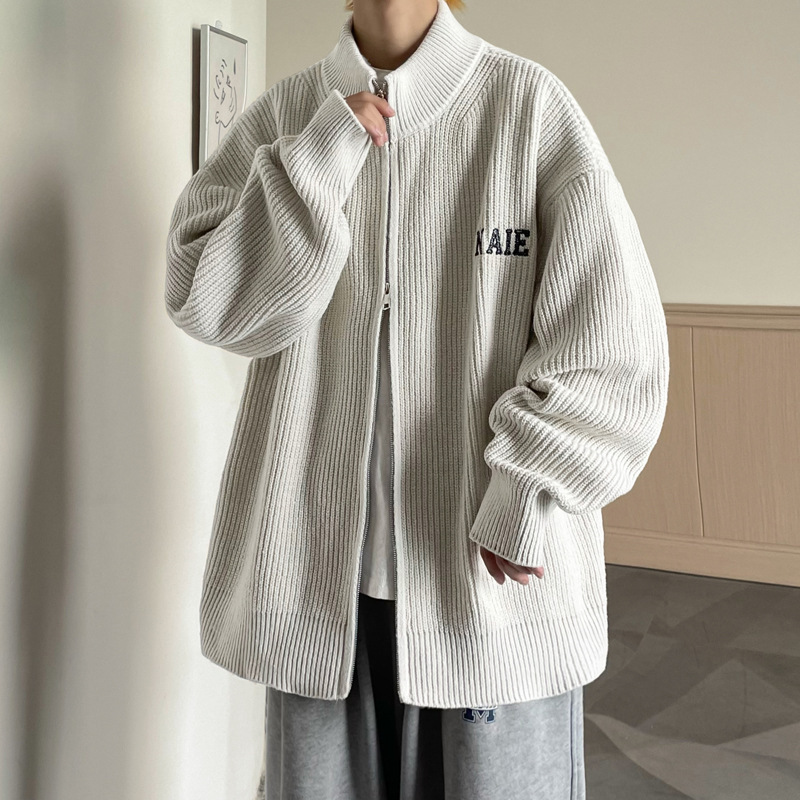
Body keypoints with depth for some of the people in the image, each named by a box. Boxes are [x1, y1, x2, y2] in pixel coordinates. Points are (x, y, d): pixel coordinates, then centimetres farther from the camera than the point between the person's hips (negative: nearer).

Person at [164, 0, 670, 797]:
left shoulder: (532, 104, -4)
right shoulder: (283, 117, 5)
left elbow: (614, 334, -7)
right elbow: (203, 300, -4)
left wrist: (529, 502, -12)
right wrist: (323, 155, -12)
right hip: (317, 569, 3)